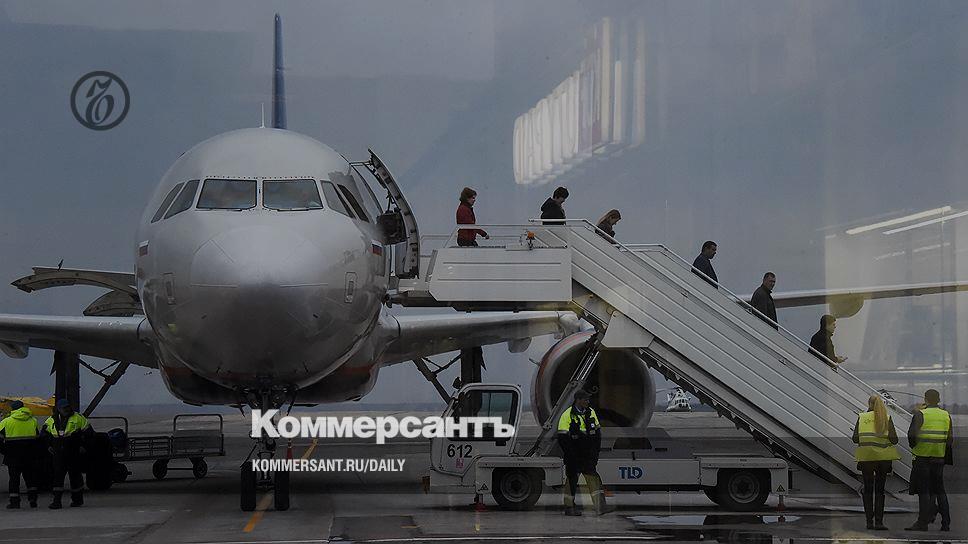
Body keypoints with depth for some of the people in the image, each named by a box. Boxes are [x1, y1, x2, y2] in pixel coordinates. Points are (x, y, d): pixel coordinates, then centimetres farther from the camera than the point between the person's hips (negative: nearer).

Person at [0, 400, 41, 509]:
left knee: (14, 477, 3)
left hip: (13, 455, -3)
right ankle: (33, 499, 6)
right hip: (30, 454, 3)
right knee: (31, 476, 12)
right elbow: (38, 436, 8)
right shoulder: (33, 420, 6)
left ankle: (14, 501, -1)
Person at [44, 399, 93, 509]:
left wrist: (83, 445, -2)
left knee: (75, 475, 5)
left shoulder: (77, 418, -4)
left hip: (74, 453, -3)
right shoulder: (52, 420, 6)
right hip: (58, 454, 3)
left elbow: (88, 431, 1)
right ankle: (57, 501, -6)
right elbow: (45, 434, 23)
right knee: (58, 475, -5)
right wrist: (49, 445, 14)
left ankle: (77, 499, 18)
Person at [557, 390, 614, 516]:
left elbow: (597, 432, 15)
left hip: (588, 455, 5)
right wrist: (570, 455, -15)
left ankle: (601, 506, -5)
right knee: (572, 479, 2)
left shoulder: (591, 413, 8)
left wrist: (596, 451, 8)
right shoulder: (567, 415, -11)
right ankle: (569, 508, 11)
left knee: (593, 477, -1)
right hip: (573, 456, -5)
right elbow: (562, 438, -11)